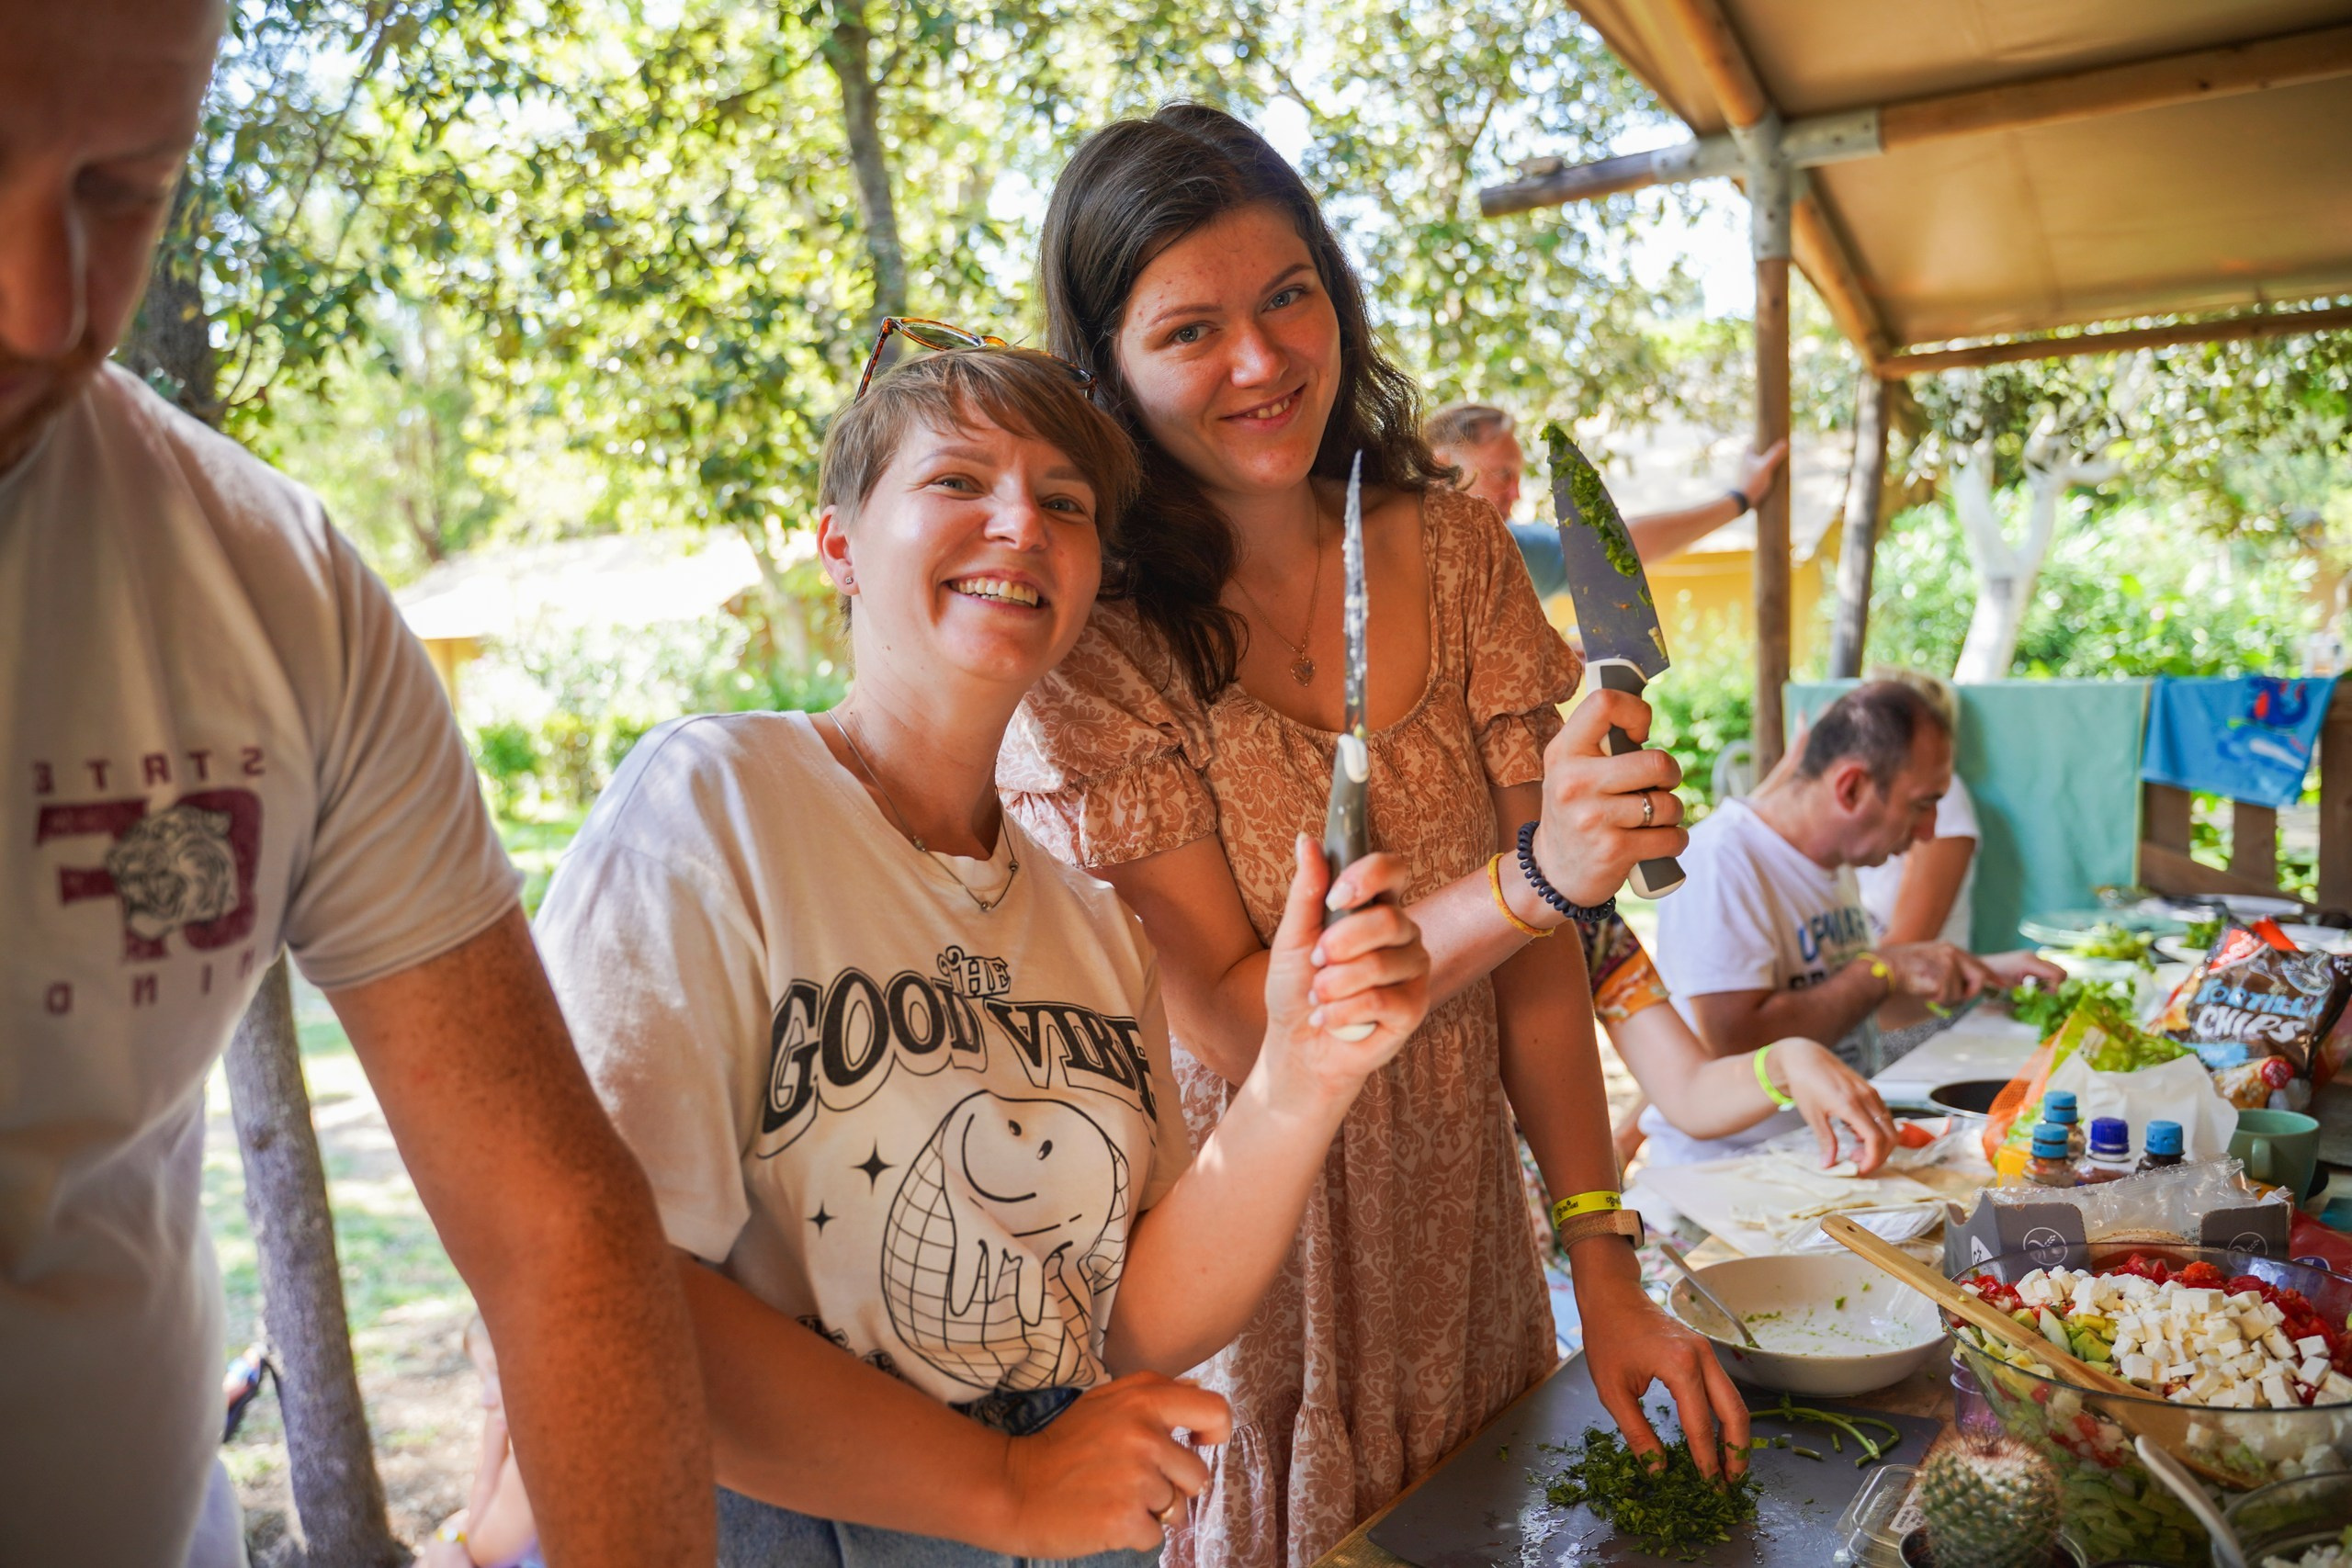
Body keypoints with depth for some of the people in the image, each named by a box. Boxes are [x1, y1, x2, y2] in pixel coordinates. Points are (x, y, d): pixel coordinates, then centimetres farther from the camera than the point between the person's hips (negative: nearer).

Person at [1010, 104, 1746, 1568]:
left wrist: (1606, 1268, -7)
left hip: (1463, 1237, 4)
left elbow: (1535, 957, -3)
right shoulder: (1086, 637, -16)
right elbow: (1231, 1022, -19)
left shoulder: (1452, 549, -4)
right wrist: (1533, 878, -31)